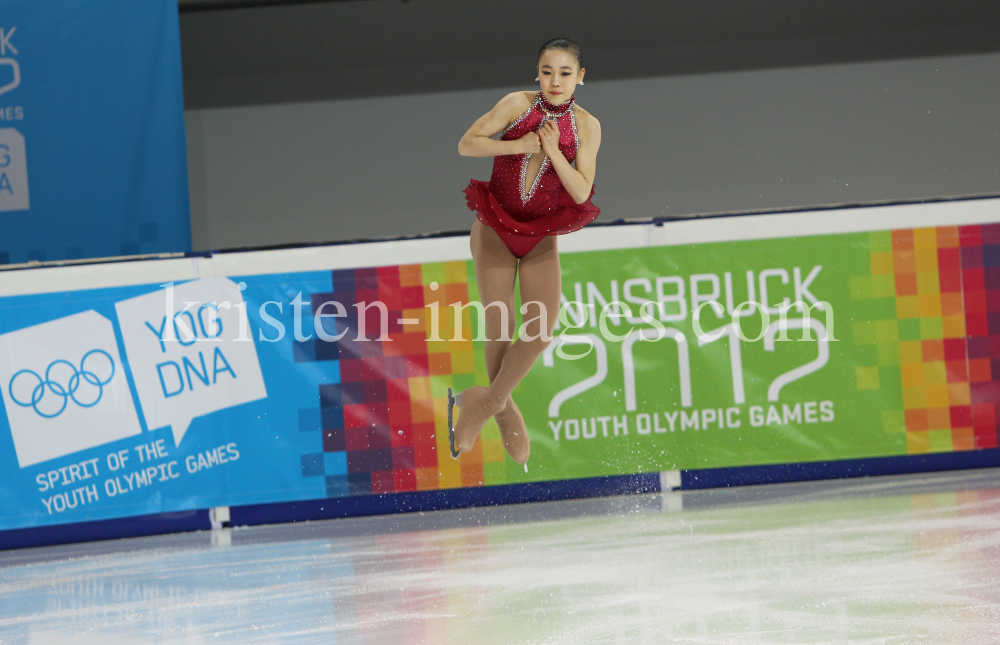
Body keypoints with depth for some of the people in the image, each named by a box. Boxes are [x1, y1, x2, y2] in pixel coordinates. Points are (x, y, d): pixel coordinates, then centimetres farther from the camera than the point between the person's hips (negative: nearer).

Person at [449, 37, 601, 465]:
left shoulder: (587, 127, -6)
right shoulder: (519, 105, -9)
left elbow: (581, 193, -10)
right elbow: (466, 144, -11)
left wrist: (553, 151, -21)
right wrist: (521, 145, -21)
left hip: (542, 236, 1)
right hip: (496, 231, -1)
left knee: (542, 329, -14)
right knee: (499, 330, 0)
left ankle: (489, 399, 7)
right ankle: (505, 413, 22)